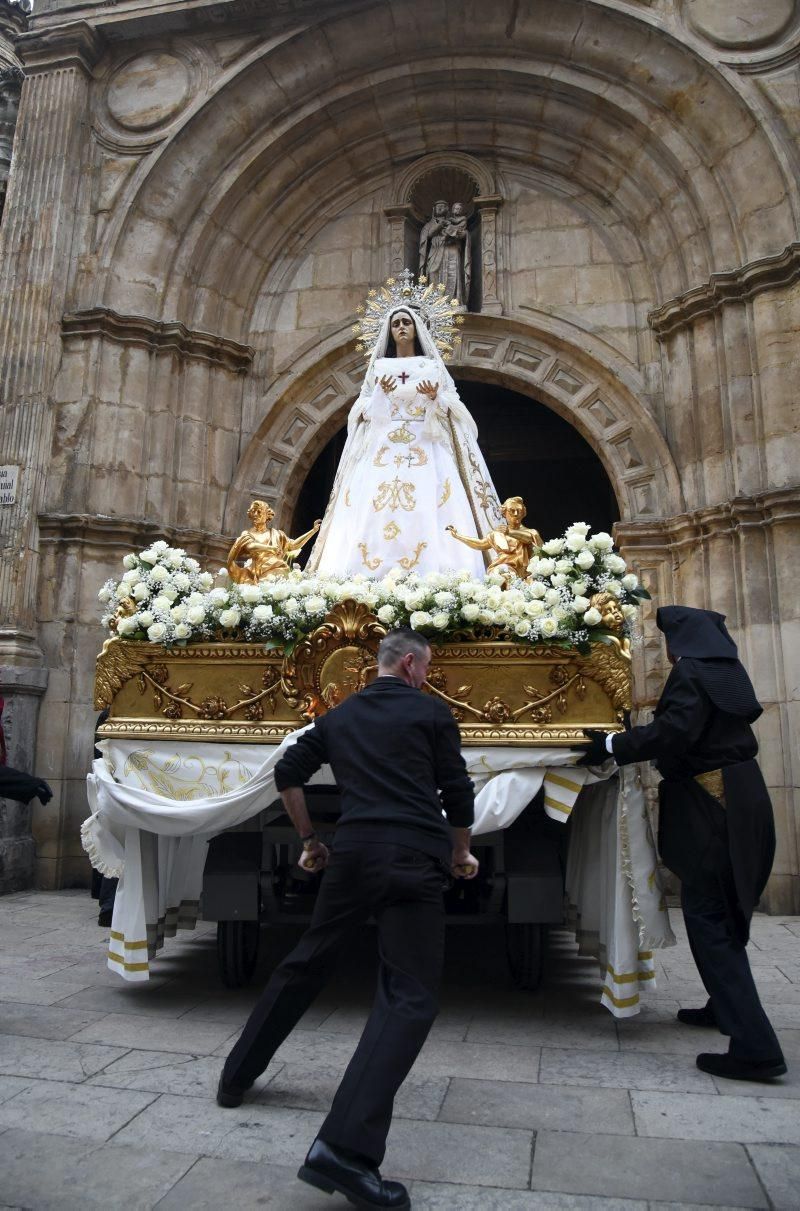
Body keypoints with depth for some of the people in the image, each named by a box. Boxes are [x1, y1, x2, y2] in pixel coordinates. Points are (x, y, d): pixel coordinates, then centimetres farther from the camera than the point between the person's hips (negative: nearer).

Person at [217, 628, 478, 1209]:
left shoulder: (339, 716, 16)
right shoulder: (432, 712, 4)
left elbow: (288, 774, 18)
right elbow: (458, 793, 4)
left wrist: (310, 840, 27)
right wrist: (460, 854, 20)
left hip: (352, 855, 5)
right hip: (414, 861, -5)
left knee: (305, 964, 23)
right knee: (410, 997, -4)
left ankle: (237, 1076, 36)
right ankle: (344, 1148, -17)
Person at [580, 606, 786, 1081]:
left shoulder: (692, 672, -13)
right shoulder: (727, 671, 13)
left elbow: (673, 733, -25)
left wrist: (611, 745, -18)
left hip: (712, 806, -9)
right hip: (739, 800, 9)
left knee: (708, 918, -6)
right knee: (725, 910, 20)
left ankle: (755, 1045, -7)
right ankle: (727, 1006, 35)